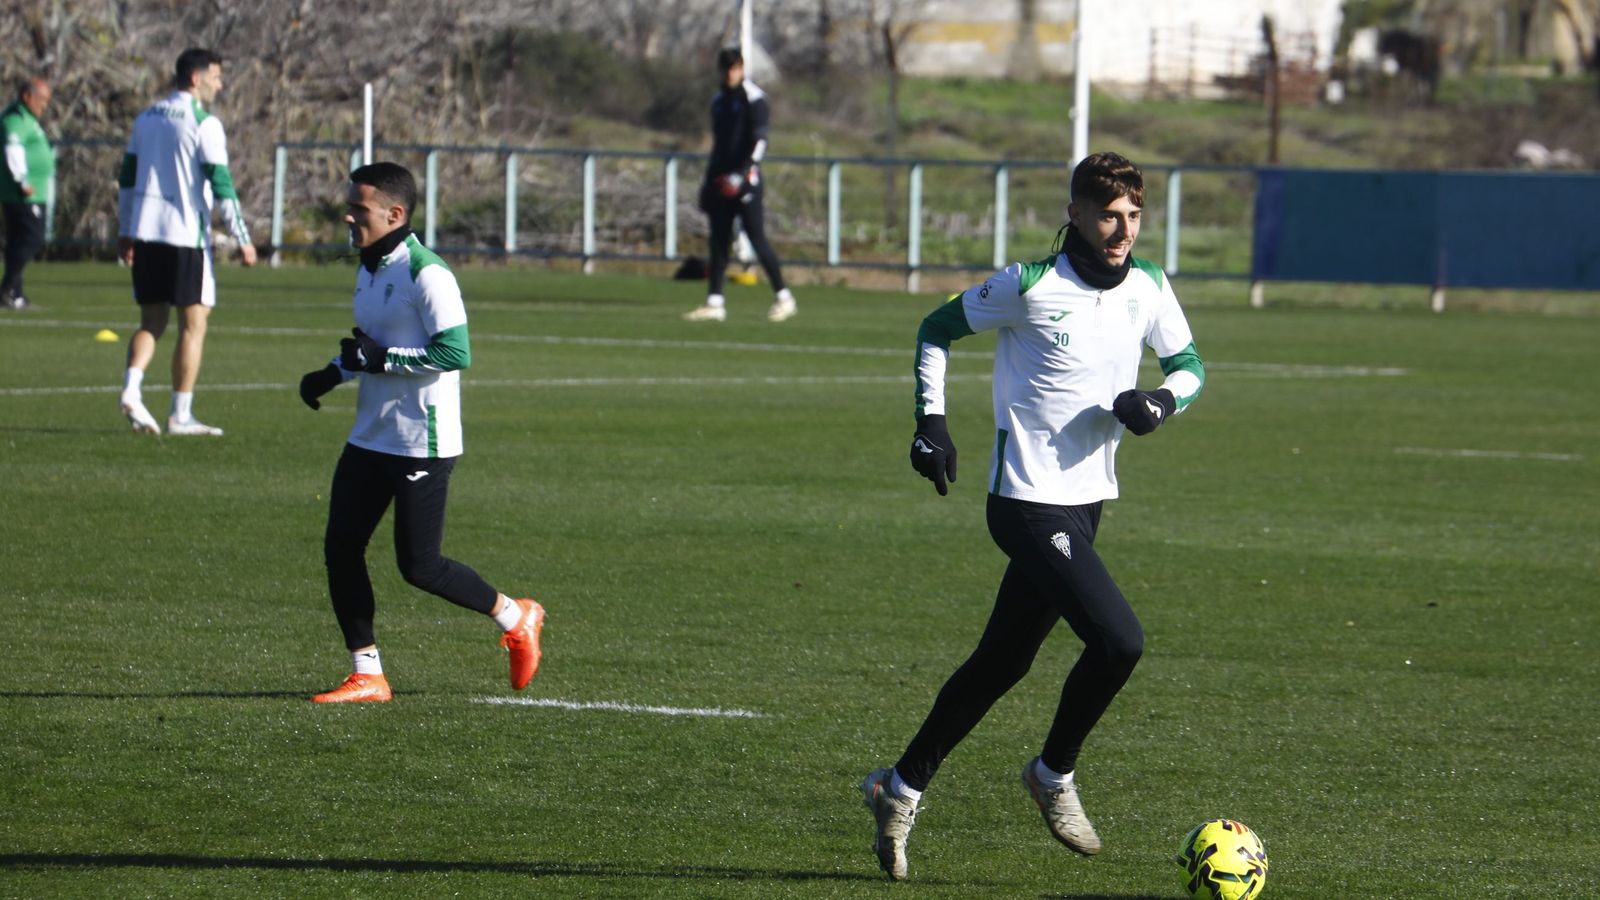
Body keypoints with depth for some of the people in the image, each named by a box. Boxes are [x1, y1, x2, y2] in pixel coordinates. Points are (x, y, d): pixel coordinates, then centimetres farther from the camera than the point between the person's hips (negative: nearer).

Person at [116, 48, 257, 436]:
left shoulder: (146, 118, 12)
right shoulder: (204, 124, -8)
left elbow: (127, 178, 15)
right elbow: (221, 186, -12)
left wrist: (124, 233, 22)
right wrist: (242, 240, -6)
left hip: (145, 231, 6)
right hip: (186, 234, -6)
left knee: (152, 320, 12)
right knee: (193, 323, 2)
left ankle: (131, 388, -12)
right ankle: (181, 415, 1)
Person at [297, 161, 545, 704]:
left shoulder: (426, 274, -17)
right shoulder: (369, 270, 12)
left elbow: (455, 353, -23)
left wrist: (380, 357, -22)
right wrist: (335, 373, 11)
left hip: (423, 445, -9)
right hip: (370, 439, 9)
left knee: (418, 566, -5)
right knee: (340, 548, 2)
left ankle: (515, 618, 18)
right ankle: (366, 675, 9)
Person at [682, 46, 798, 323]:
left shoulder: (754, 98, -5)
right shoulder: (718, 101, 18)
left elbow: (760, 141, -12)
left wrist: (743, 173, -21)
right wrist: (708, 179, 20)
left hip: (745, 181, -7)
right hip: (721, 182, 7)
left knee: (757, 238, -8)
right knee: (718, 241, 3)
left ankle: (783, 298, -1)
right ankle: (715, 302, 2)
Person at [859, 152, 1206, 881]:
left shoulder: (1148, 289, 2)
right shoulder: (1030, 287, -13)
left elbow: (1188, 364, 15)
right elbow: (936, 328, 1)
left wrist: (1162, 400, -7)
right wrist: (930, 421, -6)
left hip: (1086, 500, 7)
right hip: (1029, 500, -7)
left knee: (1003, 662, 14)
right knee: (1119, 641, -19)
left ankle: (901, 789, 28)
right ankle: (1054, 774, 4)